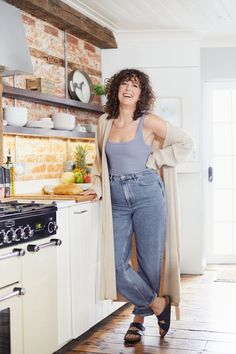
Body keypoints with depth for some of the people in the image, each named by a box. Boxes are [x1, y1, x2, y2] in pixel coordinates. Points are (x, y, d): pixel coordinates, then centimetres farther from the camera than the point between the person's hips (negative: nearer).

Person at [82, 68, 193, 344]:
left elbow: (185, 143, 3)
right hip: (116, 200, 4)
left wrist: (155, 159, -2)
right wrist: (98, 186, 8)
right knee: (116, 264, -3)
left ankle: (139, 318, 26)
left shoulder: (149, 122, -4)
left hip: (147, 194, -3)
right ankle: (159, 304, 18)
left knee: (149, 261, 4)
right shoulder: (104, 122, 9)